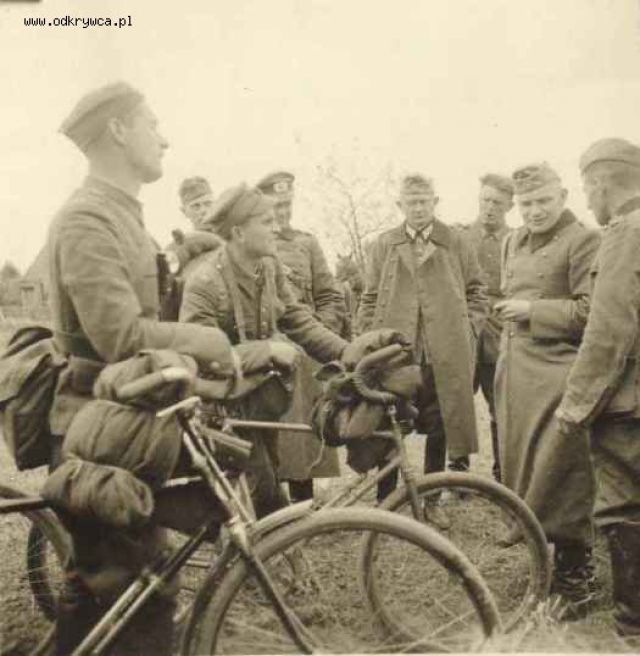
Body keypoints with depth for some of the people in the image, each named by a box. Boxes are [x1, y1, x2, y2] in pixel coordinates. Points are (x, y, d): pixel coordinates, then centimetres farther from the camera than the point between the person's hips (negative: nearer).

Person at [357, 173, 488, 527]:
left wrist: (467, 331, 1)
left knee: (439, 428, 10)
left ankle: (432, 500, 26)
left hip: (445, 353, 1)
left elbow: (477, 292, 12)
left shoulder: (456, 244, 8)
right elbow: (369, 300, 8)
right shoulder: (382, 245, 8)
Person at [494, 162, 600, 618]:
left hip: (558, 371, -7)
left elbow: (590, 310, -12)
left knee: (559, 472, -4)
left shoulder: (583, 240, -7)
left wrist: (532, 310, -14)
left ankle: (574, 580, 9)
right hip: (516, 371, 7)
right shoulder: (514, 242, 16)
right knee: (523, 462, 12)